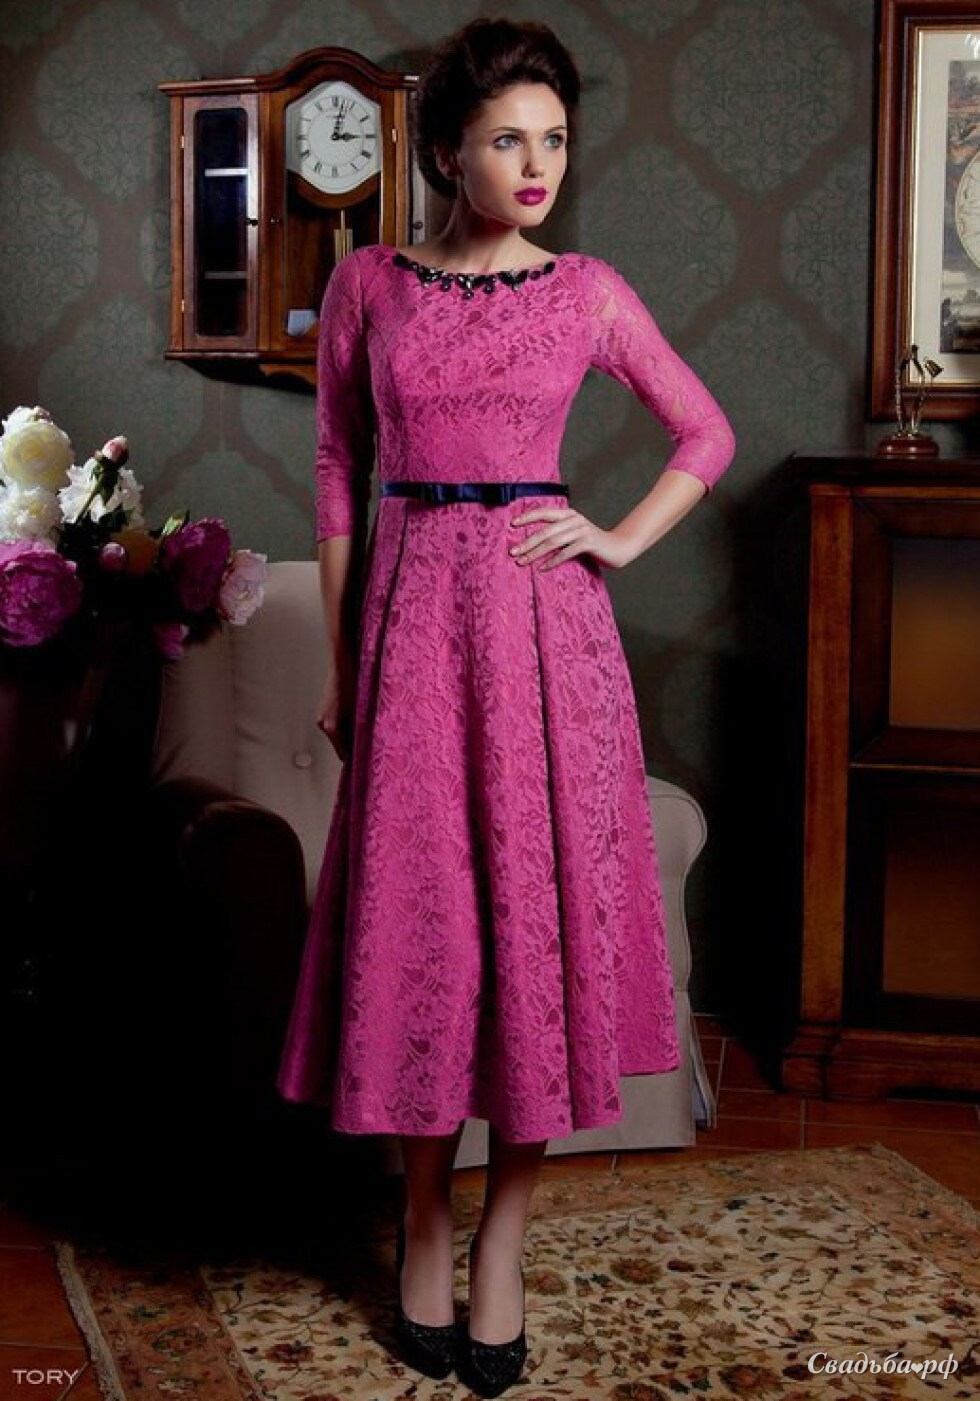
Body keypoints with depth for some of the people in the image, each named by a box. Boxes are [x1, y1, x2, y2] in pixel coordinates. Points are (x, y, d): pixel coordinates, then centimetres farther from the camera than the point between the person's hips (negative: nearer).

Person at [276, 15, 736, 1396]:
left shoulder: (589, 292, 4)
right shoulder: (367, 284, 5)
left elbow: (707, 434, 14)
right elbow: (337, 476, 8)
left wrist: (621, 542, 0)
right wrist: (339, 662, 5)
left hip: (546, 622, 0)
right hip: (413, 617, 0)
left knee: (537, 913, 1)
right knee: (416, 914, 3)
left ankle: (503, 1240, 16)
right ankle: (425, 1219, 21)